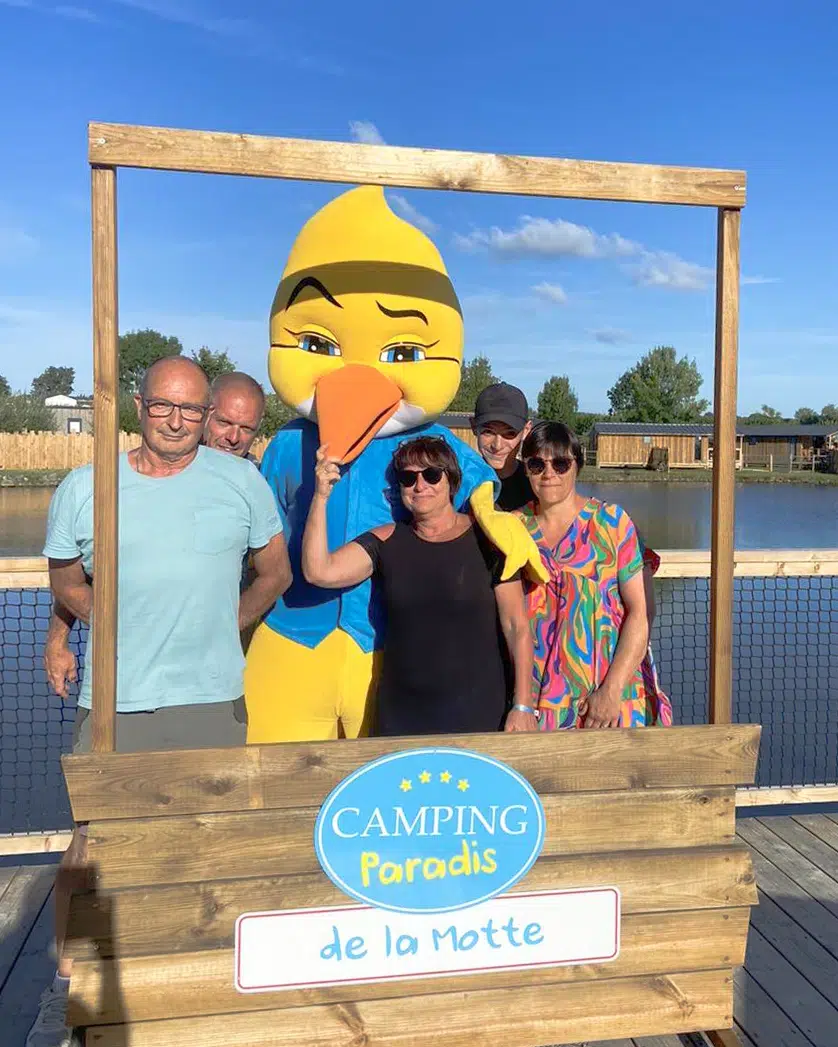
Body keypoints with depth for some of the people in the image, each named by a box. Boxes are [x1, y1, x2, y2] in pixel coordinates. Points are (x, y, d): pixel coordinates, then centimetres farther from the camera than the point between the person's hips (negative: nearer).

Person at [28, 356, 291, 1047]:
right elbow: (65, 580, 13)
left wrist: (223, 625, 7)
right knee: (91, 841, 6)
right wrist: (116, 625, 2)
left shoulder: (241, 481, 2)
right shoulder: (84, 487, 2)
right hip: (115, 702, 0)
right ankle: (67, 984, 29)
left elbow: (277, 571, 11)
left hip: (213, 700, 1)